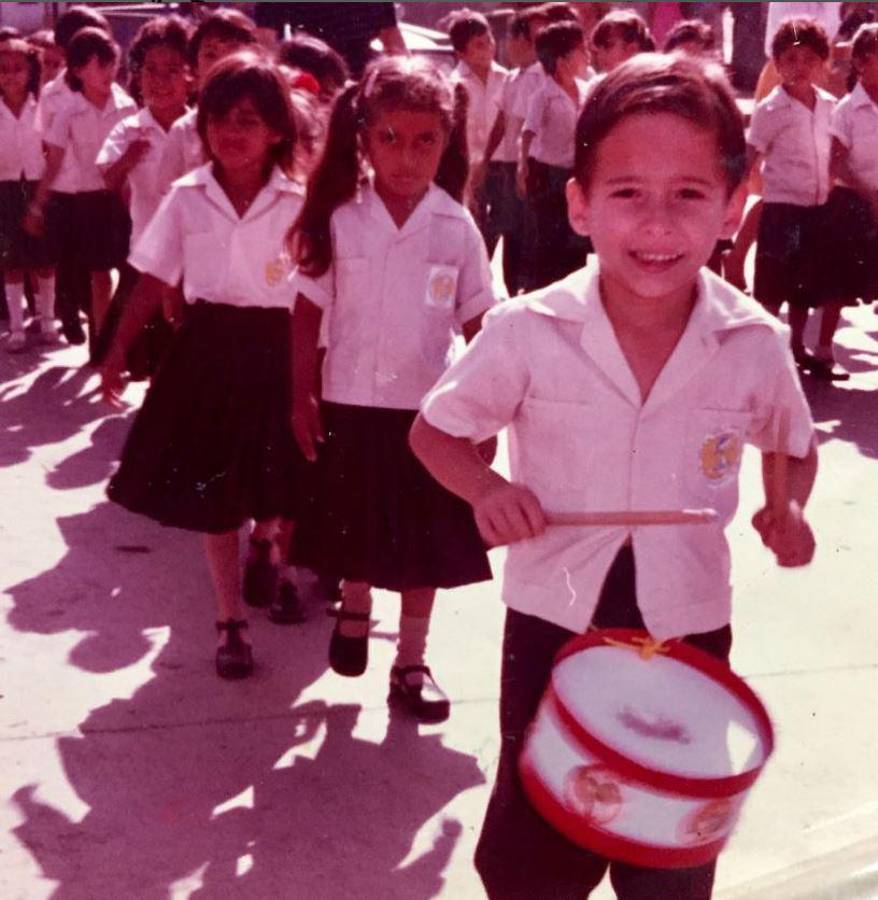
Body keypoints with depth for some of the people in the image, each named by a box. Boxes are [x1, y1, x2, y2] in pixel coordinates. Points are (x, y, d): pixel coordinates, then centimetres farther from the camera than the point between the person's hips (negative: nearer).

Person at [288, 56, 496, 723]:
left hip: (429, 408, 0)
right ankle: (355, 608, 45)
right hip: (350, 402, 0)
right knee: (355, 529, 16)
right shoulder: (339, 219, -6)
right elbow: (309, 311, -1)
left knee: (424, 542, 8)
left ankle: (412, 662, 23)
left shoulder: (457, 228, -5)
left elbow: (478, 323, 0)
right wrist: (302, 396, -3)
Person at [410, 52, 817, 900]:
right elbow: (435, 431, -1)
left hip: (689, 629, 1)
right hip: (553, 621, -1)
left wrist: (786, 508, -13)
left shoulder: (754, 343, -13)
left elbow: (793, 447, 8)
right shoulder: (527, 331, -17)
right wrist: (486, 490, -21)